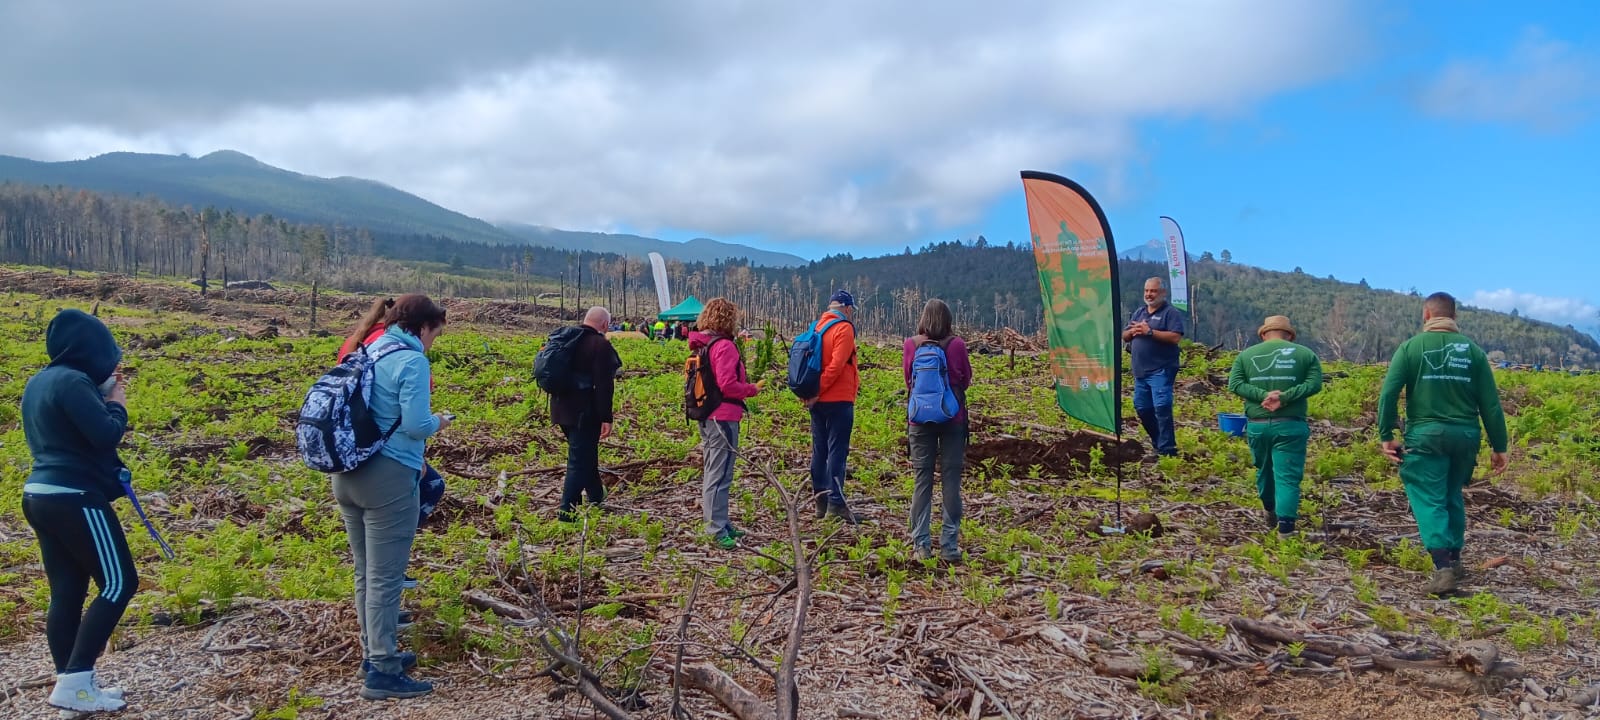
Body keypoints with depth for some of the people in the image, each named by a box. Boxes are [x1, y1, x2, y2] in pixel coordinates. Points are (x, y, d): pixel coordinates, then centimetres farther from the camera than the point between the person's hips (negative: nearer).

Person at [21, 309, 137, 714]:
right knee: (119, 582, -4)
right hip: (74, 498, -10)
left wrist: (102, 396, 11)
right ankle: (75, 681, -6)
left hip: (41, 495, 10)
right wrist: (117, 404, -3)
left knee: (66, 591, 11)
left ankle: (70, 683, 16)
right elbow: (105, 435, -21)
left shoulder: (39, 382, 15)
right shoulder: (73, 382, -15)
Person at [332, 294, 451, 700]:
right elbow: (415, 425, -20)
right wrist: (438, 423, 2)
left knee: (365, 573, 18)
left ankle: (375, 652, 30)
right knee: (385, 577, -2)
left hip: (347, 473, 8)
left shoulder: (368, 353, 12)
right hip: (388, 479, -8)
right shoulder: (412, 361, -12)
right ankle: (382, 672, 4)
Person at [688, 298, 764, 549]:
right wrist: (753, 389, -7)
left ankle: (720, 525, 26)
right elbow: (728, 385, -22)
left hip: (706, 416, 10)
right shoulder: (725, 346, -16)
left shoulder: (702, 345, 12)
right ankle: (717, 530, -4)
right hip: (723, 417, -10)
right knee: (720, 476, -7)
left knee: (713, 474, 16)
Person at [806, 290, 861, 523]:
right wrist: (818, 392, -16)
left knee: (819, 451, 11)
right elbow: (836, 365, -19)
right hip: (838, 399, -7)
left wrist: (814, 392, 7)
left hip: (818, 401, 7)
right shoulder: (844, 329, -9)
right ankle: (835, 503, -10)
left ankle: (820, 501, 17)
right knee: (837, 451, -6)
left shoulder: (818, 327, 12)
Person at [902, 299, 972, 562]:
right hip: (953, 418, -1)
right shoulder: (957, 345, -7)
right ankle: (949, 546, 7)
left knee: (923, 480, 7)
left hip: (921, 418, 1)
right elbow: (966, 379, 6)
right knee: (951, 481, 4)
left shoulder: (912, 345, -4)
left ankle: (921, 545, 7)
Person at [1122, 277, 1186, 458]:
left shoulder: (1171, 312, -4)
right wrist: (1133, 331, -5)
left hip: (1161, 370, -7)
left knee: (1161, 407, -13)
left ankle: (1166, 449, -8)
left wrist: (1150, 331, -19)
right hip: (1141, 371, 8)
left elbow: (1175, 337, -17)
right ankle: (1158, 442, 25)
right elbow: (1124, 336, 18)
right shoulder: (1139, 311, 17)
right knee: (1141, 407, 10)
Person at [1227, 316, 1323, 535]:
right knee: (1288, 476, -3)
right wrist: (1284, 397, -16)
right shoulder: (1305, 353, 5)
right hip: (1290, 426, -2)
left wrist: (1263, 395, -13)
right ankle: (1286, 523, -13)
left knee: (1264, 470, 21)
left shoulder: (1247, 354, 8)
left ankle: (1271, 511, 41)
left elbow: (1234, 384, -3)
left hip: (1257, 425, 2)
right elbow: (1314, 384, -8)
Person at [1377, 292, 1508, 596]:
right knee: (1453, 496, 21)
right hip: (1465, 435, 4)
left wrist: (1386, 435, -6)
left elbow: (1388, 393, -11)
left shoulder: (1411, 347, -2)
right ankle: (1454, 560, 30)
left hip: (1426, 435, -4)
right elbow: (1490, 403, 5)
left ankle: (1443, 568, -16)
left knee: (1429, 500, -3)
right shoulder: (1473, 350, 5)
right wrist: (1499, 446, 10)